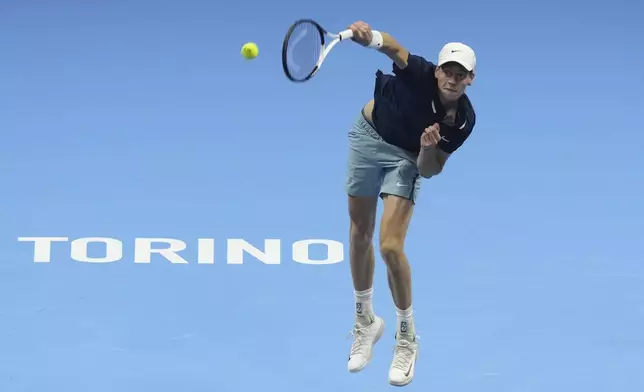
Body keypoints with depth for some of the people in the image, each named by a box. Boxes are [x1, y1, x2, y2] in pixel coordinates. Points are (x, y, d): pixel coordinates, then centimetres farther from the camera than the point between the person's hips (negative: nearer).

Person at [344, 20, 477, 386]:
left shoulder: (463, 121, -23)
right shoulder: (422, 74, -29)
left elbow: (430, 170, -15)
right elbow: (396, 48, -45)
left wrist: (428, 148, -37)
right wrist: (371, 37, -67)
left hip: (407, 157, -1)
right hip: (368, 135, 1)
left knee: (391, 246, -17)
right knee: (360, 236, 10)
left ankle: (407, 339, 3)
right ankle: (366, 321, 32)